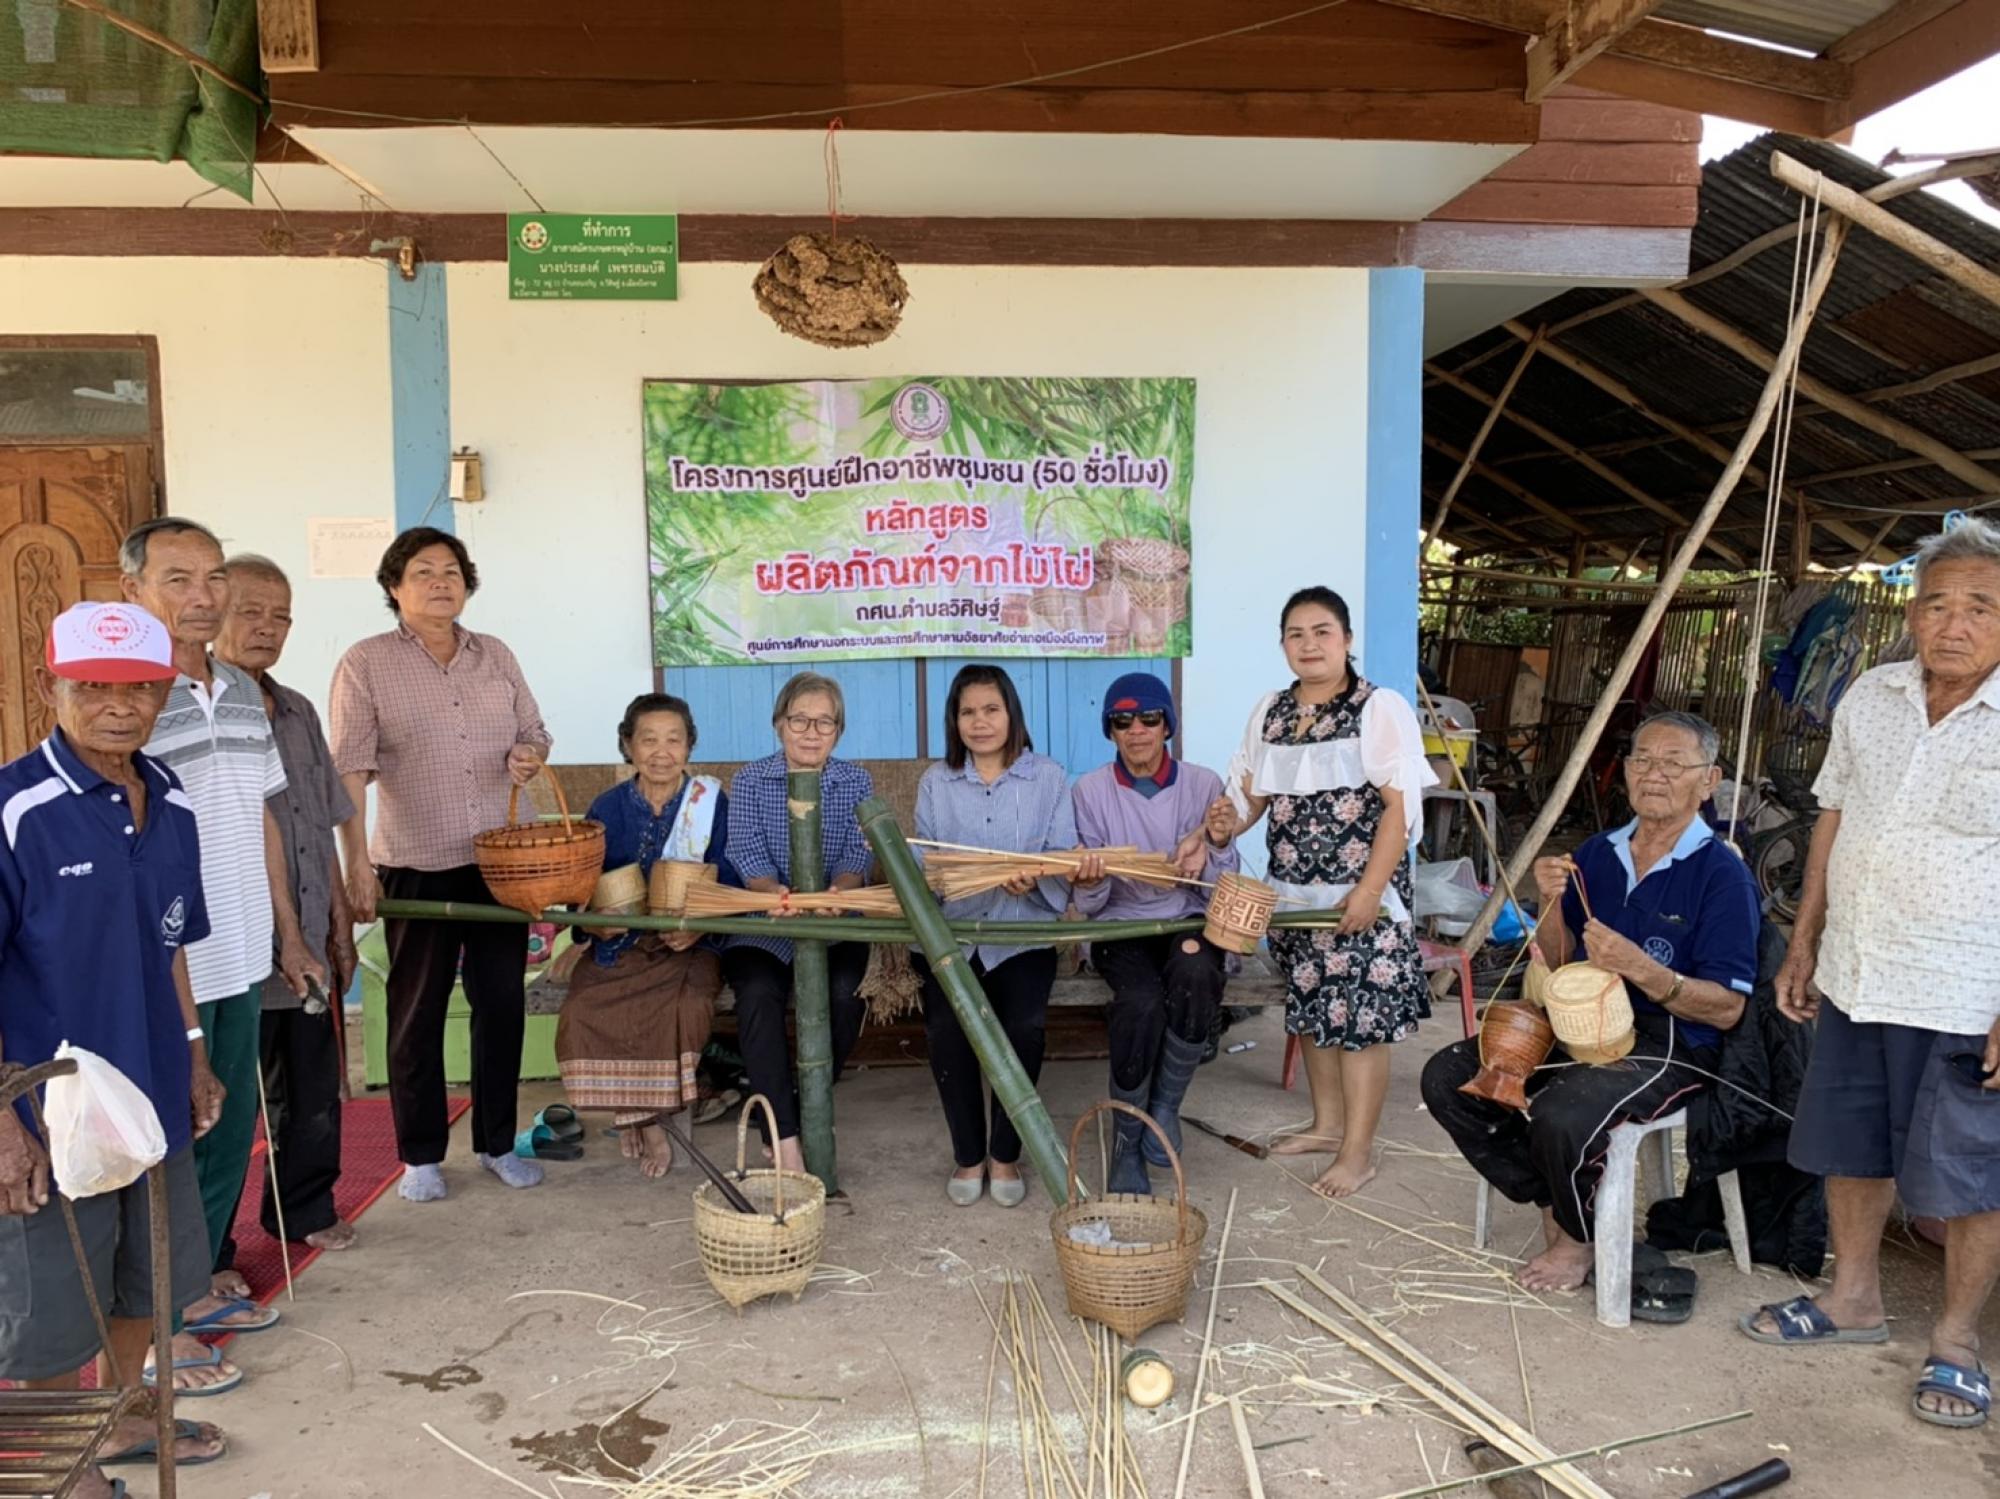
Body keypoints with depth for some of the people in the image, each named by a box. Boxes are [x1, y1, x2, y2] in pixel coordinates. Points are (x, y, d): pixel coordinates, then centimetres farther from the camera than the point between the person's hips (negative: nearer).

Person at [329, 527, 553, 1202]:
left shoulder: (496, 656, 9)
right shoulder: (366, 663, -4)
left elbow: (534, 732, 17)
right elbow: (349, 770, -11)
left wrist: (529, 756, -8)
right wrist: (356, 864, -18)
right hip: (416, 867, -4)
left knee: (502, 1004, 10)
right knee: (417, 1014, 6)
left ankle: (497, 1143, 25)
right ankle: (420, 1156, 20)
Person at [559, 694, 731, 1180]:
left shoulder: (711, 803, 0)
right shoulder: (607, 809, 5)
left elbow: (728, 884, -2)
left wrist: (700, 926, -21)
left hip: (688, 945, -2)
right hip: (618, 943, 2)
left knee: (687, 1007, -32)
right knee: (582, 1012, -26)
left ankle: (640, 1117, -6)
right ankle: (645, 1123, -7)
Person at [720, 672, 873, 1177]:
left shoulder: (856, 783, 8)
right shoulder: (750, 780, 5)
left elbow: (856, 858, -3)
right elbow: (748, 857, -6)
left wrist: (836, 890, -27)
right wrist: (776, 892, -28)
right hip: (763, 926, -1)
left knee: (843, 993, -29)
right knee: (758, 994, -31)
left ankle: (801, 1112, -7)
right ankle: (785, 1140, -28)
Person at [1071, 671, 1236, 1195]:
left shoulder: (1203, 784, 0)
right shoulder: (1091, 791, -2)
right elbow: (1089, 904, -3)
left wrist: (1218, 844, -22)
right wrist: (1090, 880, -26)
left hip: (1188, 923, 1)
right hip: (1120, 927, -1)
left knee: (1195, 975, -35)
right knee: (1142, 1002, -33)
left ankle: (1166, 1104, -11)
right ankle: (1127, 1141, -11)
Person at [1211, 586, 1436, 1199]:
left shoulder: (1380, 710, -9)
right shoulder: (1269, 714, 10)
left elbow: (1401, 807, -13)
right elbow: (1247, 796, 12)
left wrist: (1370, 890, -20)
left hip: (1361, 897, -6)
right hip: (1293, 892, 6)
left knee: (1360, 1018, -2)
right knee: (1310, 1009, 16)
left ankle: (1358, 1151, 11)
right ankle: (1328, 1123, 34)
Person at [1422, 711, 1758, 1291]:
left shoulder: (1722, 872, -9)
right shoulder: (1597, 854, 10)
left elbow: (1727, 1008, -13)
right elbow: (1554, 969, 11)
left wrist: (1639, 968, -26)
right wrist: (1552, 906, -7)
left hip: (1672, 1045, -7)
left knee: (1561, 1115, -34)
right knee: (1447, 1077, -9)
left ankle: (1582, 1235, -1)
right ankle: (1555, 1204, 5)